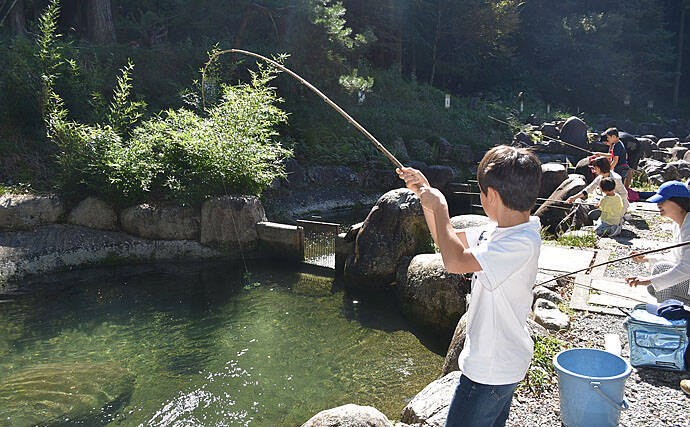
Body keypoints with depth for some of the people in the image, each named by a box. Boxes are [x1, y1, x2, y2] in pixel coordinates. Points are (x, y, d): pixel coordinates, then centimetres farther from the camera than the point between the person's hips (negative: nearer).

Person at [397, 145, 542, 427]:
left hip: (491, 370, -9)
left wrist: (439, 207, -24)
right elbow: (449, 241, 14)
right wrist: (426, 194, 6)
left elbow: (454, 260, -37)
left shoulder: (522, 243, -28)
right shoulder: (500, 231, 3)